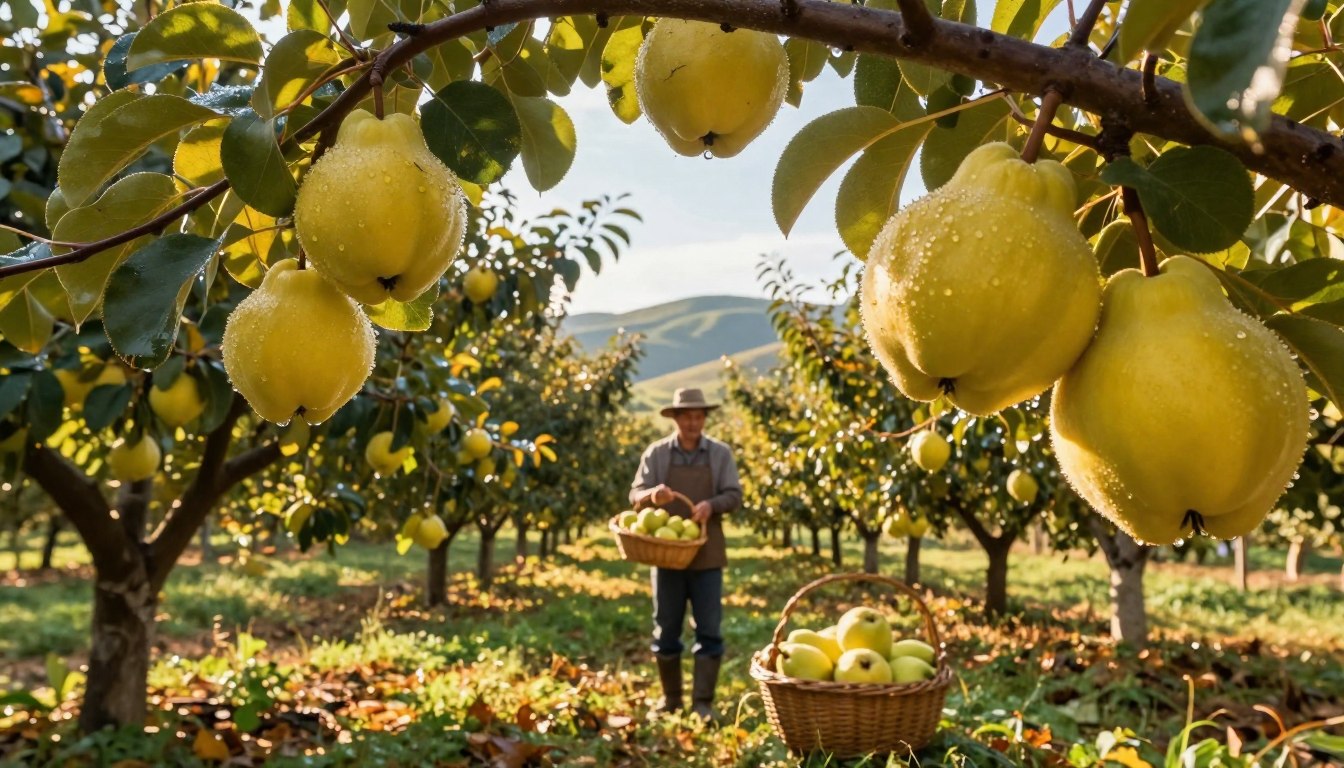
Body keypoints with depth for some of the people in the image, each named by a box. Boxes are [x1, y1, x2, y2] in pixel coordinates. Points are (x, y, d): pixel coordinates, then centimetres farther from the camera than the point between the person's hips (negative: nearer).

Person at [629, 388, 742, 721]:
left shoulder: (720, 453, 3)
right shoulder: (657, 453, 2)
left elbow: (734, 495, -1)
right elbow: (635, 495, -1)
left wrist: (711, 505, -23)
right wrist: (652, 494, -25)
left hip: (706, 554, 0)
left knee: (709, 630, -1)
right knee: (666, 630, 8)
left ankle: (702, 702, 7)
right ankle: (670, 699, 22)